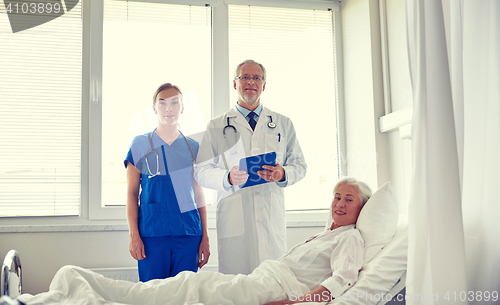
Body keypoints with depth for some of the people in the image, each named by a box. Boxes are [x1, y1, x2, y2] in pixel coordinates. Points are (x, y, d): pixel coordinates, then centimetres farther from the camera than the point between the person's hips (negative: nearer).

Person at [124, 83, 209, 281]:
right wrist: (133, 235, -3)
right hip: (151, 233, -2)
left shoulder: (193, 147, 10)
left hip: (188, 234, 2)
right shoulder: (140, 144, 5)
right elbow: (132, 193, 4)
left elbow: (199, 195, 12)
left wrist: (205, 238, 9)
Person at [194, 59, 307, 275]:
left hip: (272, 218, 1)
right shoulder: (216, 127, 13)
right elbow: (201, 172, 7)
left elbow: (300, 165, 15)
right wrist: (228, 177, -13)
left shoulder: (283, 124, 17)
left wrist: (283, 174, -8)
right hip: (233, 218, -1)